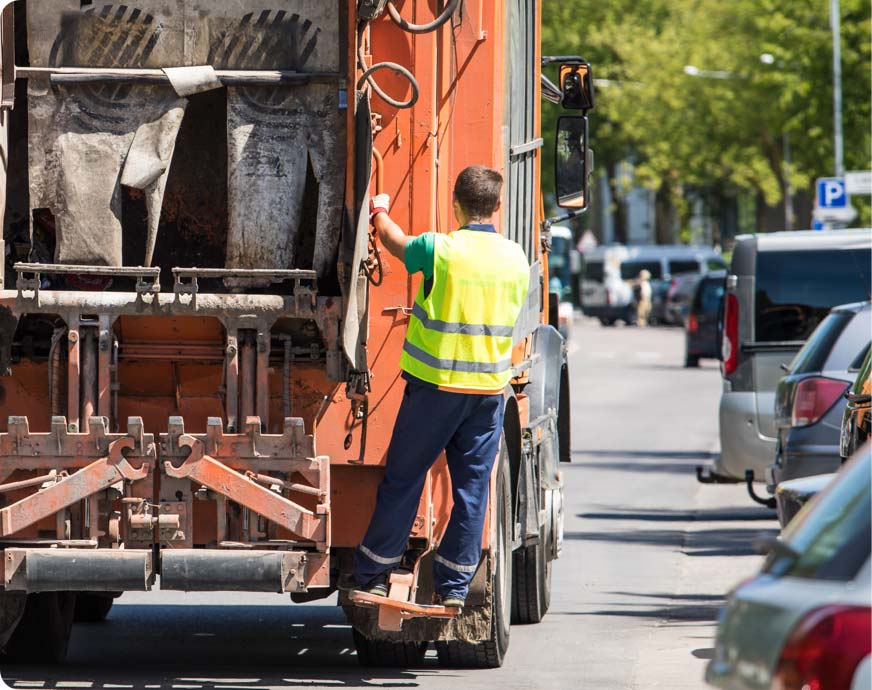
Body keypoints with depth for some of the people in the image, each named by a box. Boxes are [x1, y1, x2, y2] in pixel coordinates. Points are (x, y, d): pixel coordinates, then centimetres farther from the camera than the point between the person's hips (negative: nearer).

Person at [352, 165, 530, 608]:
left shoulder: (441, 250, -12)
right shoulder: (516, 259, 1)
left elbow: (394, 243, 8)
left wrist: (380, 212, 29)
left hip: (436, 385, -3)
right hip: (490, 388, 3)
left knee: (402, 480, 6)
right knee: (472, 488, 7)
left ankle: (372, 578, 10)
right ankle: (454, 586, 8)